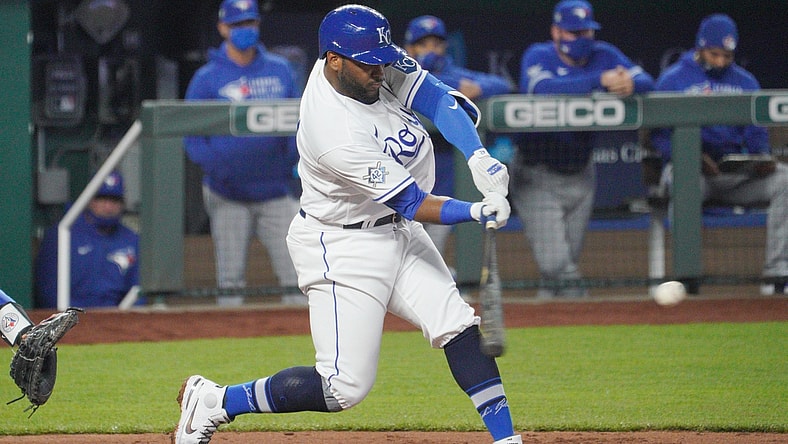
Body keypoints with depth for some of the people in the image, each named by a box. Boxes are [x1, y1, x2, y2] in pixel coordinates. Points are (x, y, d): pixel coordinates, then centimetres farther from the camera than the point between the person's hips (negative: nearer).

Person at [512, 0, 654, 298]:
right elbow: (544, 88, -34)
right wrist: (599, 80, -42)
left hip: (580, 173, 5)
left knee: (569, 258, 14)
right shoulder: (538, 56, -12)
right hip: (539, 175, -5)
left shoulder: (604, 56, 0)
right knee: (554, 260, -15)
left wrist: (630, 85, -36)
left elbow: (646, 81, -10)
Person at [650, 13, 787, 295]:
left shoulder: (745, 82, 17)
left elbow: (756, 133, 12)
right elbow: (660, 135, -3)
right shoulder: (672, 79, 5)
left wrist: (763, 156, -13)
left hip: (738, 173, 4)